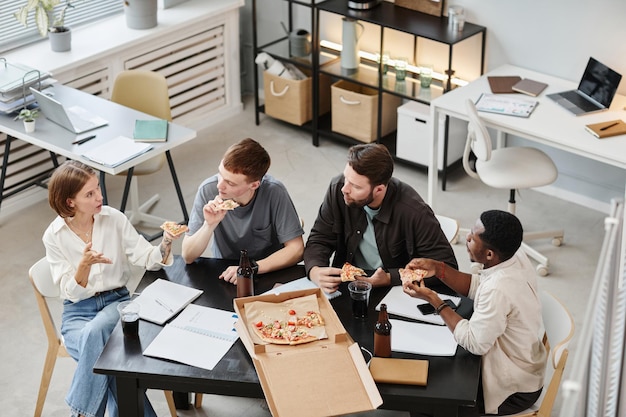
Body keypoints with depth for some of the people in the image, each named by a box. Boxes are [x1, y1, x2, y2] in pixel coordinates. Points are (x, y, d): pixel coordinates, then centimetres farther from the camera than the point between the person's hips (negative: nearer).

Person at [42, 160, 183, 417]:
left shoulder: (114, 219, -4)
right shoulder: (54, 236, -6)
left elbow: (147, 259, -5)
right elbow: (72, 292, -8)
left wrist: (165, 245, -27)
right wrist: (85, 264, -28)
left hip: (116, 300, 0)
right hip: (77, 311, 0)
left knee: (95, 332, -35)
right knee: (103, 354, -33)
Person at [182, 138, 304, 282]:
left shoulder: (274, 192, -19)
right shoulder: (208, 190, -15)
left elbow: (296, 249, -16)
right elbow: (188, 256, -10)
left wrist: (252, 267, -26)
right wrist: (209, 225, -27)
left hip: (268, 273, -1)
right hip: (224, 275, 1)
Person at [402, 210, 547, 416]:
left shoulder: (499, 289, -35)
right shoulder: (516, 257, -10)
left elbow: (474, 343, -24)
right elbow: (477, 286, 5)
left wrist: (433, 300, -20)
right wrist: (438, 269, -7)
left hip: (513, 390, -8)